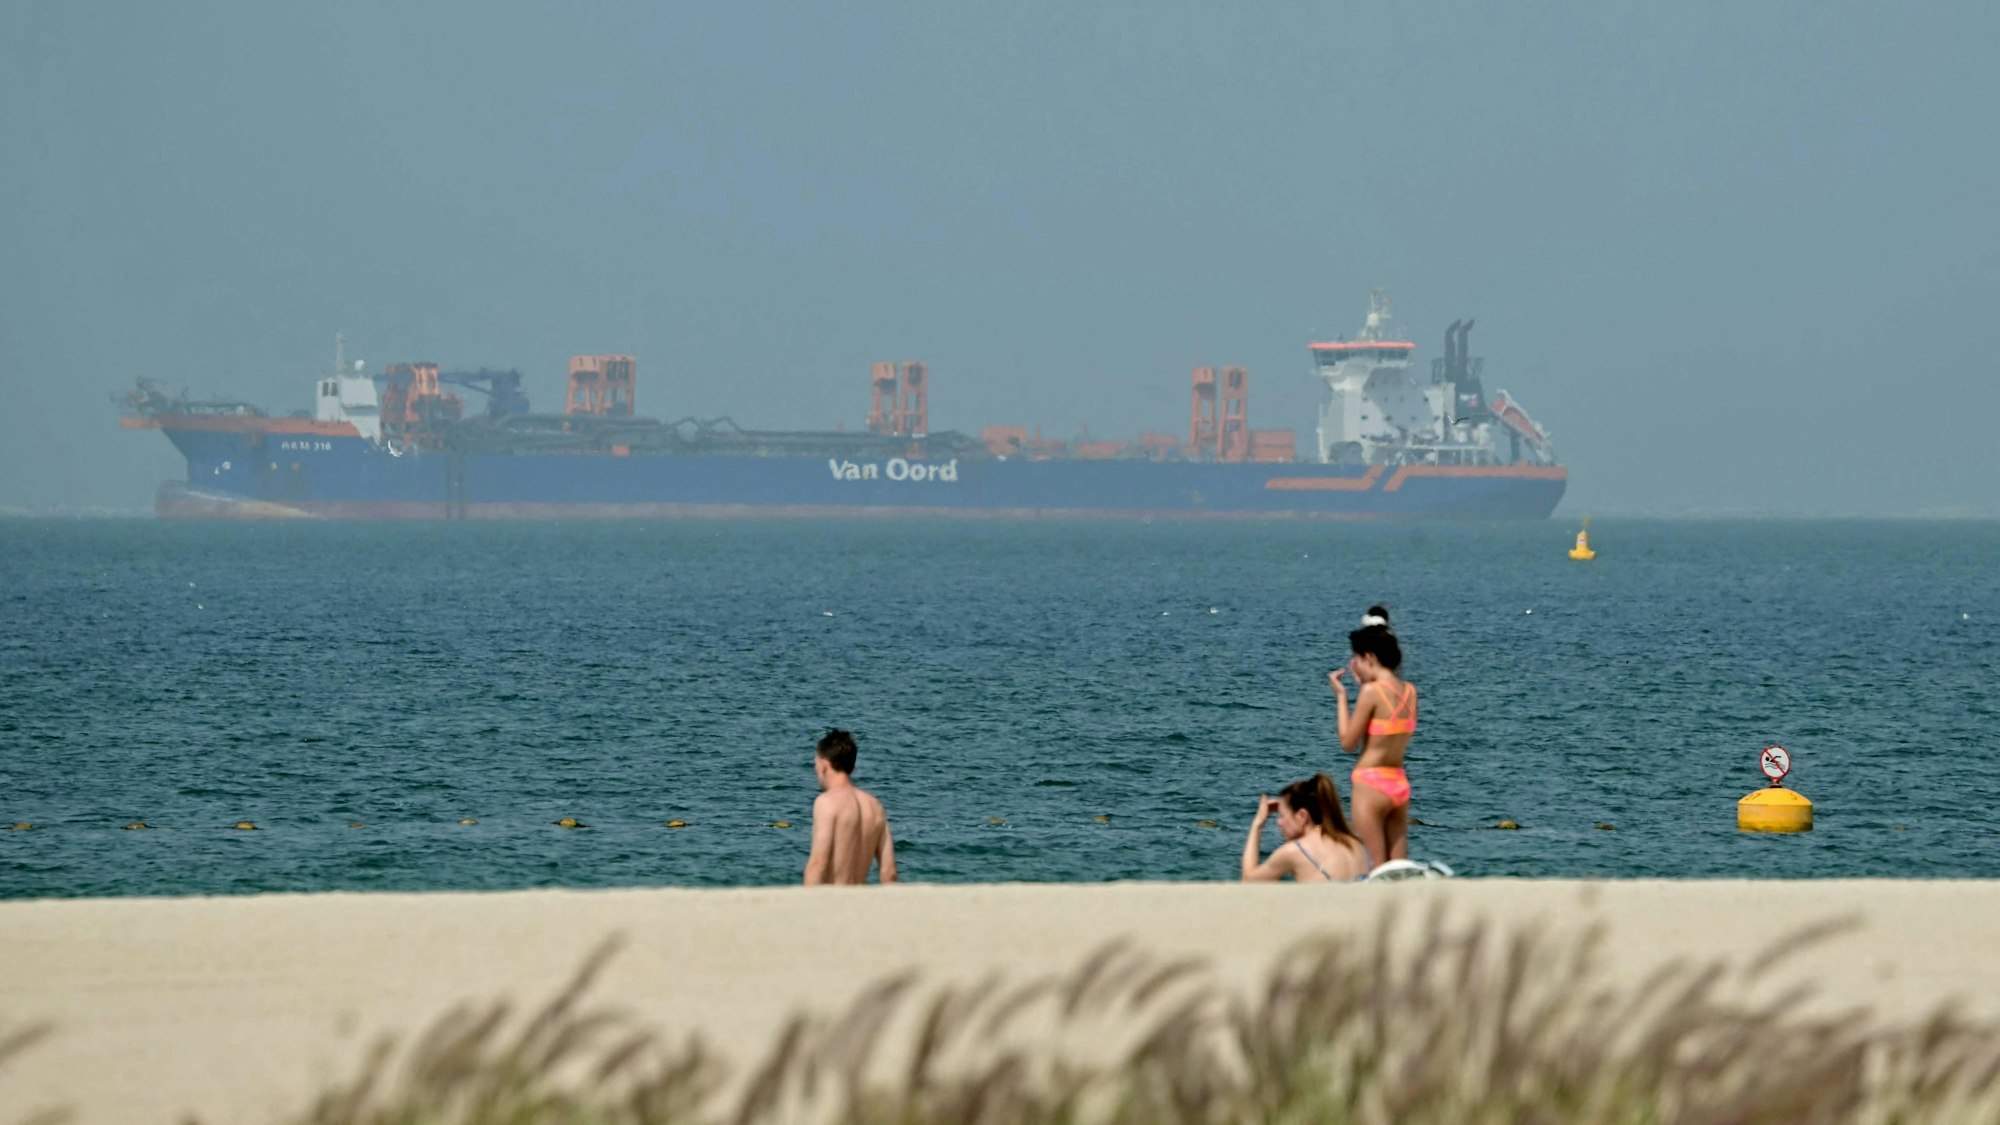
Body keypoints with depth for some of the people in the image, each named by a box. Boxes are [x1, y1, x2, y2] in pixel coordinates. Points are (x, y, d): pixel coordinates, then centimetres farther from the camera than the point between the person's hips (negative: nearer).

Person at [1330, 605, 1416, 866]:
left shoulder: (1372, 691, -15)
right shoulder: (1409, 691, 6)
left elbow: (1348, 742, -9)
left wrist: (1340, 695, -2)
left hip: (1371, 784, -7)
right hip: (1400, 784, 7)